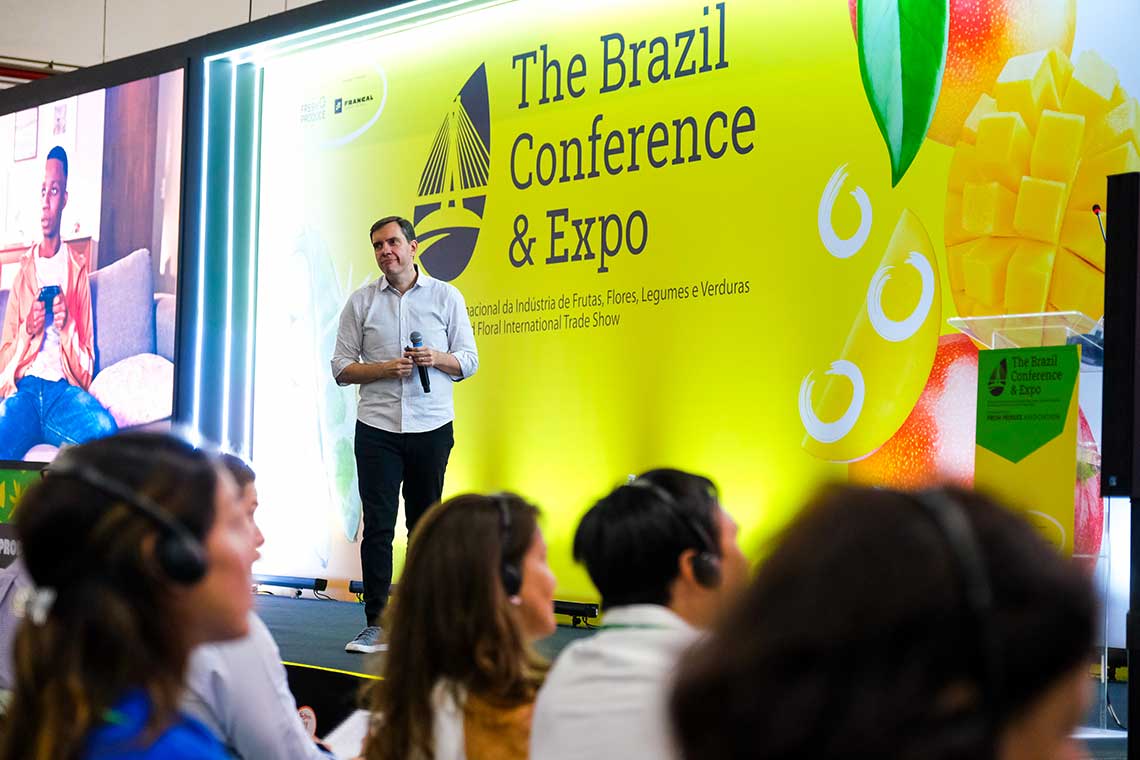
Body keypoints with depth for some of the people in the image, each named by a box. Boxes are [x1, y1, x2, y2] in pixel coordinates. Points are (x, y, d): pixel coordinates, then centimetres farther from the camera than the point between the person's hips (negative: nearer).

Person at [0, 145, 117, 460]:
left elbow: (86, 368, 11)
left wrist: (67, 327, -8)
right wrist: (28, 331, -4)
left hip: (65, 389, 0)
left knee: (105, 429, -36)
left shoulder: (77, 269, 14)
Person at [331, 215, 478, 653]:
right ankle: (376, 625, -4)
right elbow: (342, 368, 5)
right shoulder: (361, 302, 7)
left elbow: (468, 361, 7)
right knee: (378, 526, -5)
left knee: (425, 525, 5)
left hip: (431, 427, 0)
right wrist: (386, 368, -11)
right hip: (377, 427, 0)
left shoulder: (446, 297, 6)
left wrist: (437, 359, -13)